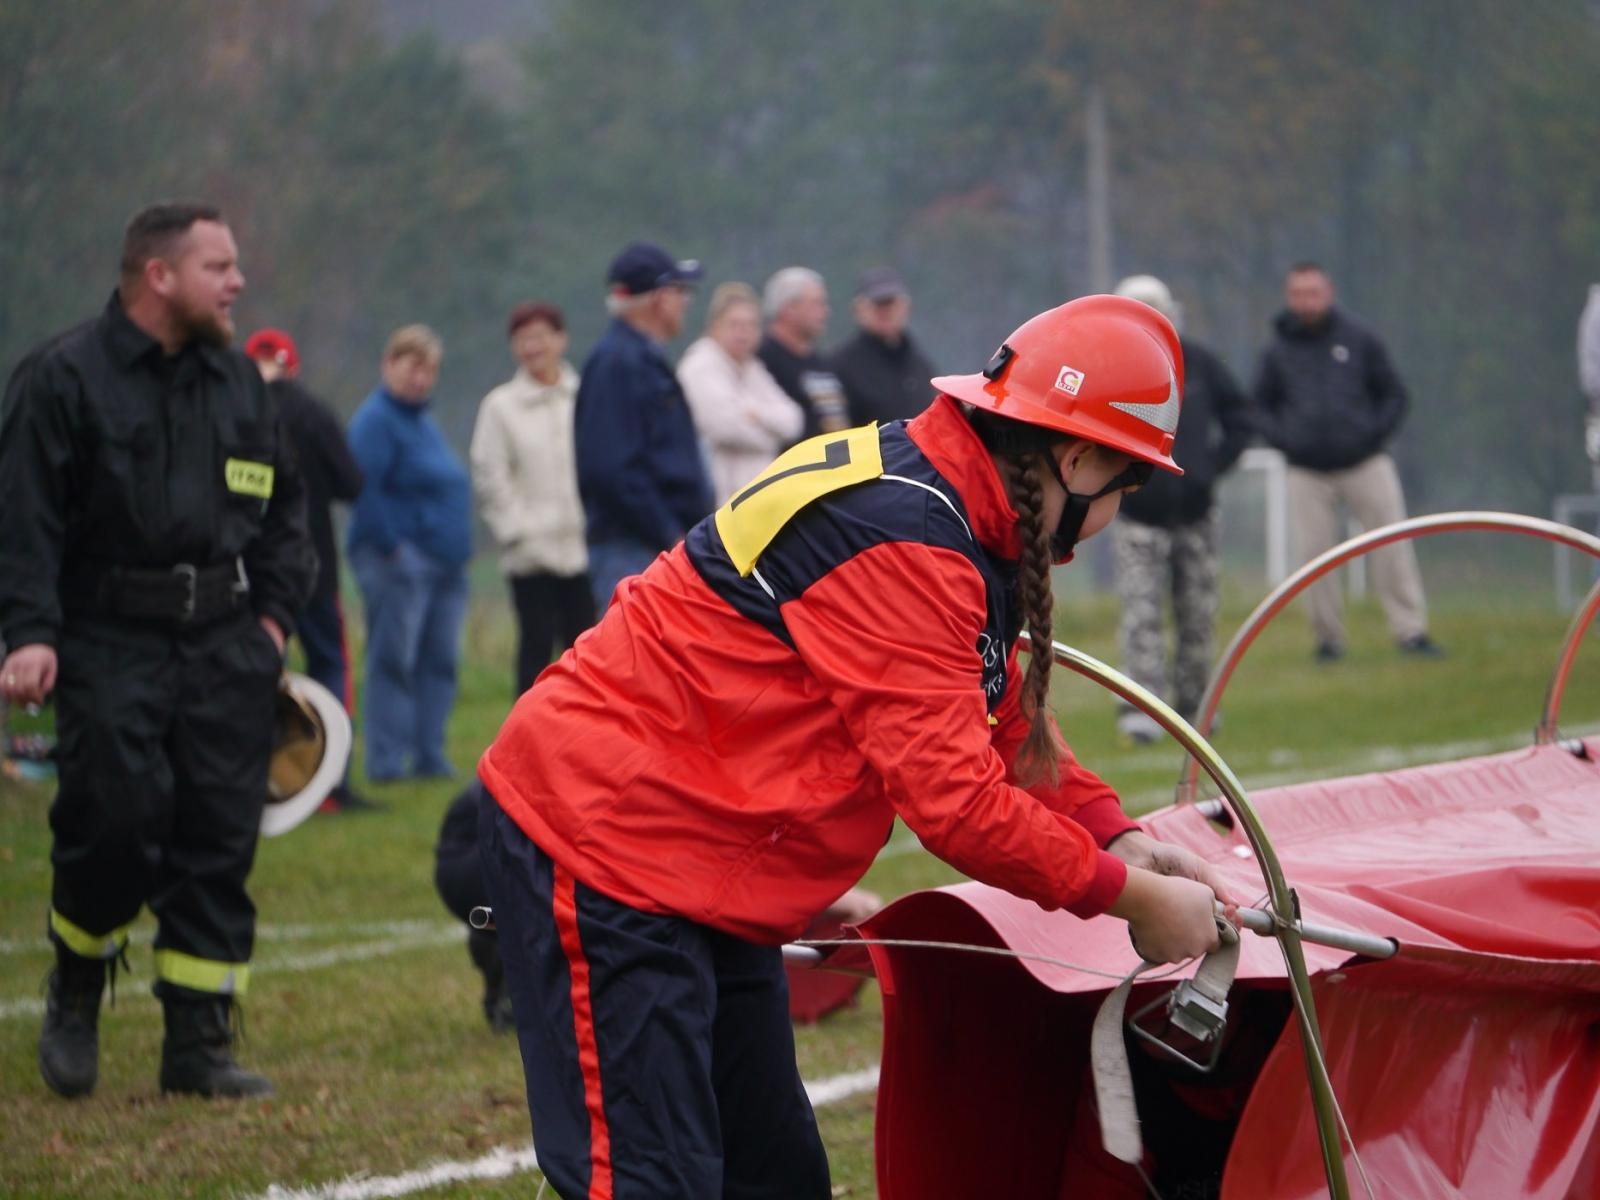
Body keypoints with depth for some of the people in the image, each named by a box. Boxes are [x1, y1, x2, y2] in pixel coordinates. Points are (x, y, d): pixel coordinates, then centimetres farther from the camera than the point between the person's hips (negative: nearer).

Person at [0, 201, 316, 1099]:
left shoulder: (240, 382, 15)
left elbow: (286, 508, 24)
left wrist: (274, 614, 11)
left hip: (227, 650, 5)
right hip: (109, 645, -5)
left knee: (220, 840, 1)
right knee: (116, 822, -13)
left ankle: (201, 1042, 7)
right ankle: (77, 992, 15)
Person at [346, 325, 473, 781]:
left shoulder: (424, 422, 20)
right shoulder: (376, 419, -9)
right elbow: (364, 488, -20)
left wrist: (458, 549, 16)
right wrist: (390, 547, -20)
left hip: (444, 565, 9)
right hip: (399, 561, -9)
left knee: (440, 661, 7)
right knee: (393, 661, -8)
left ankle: (429, 757, 12)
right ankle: (386, 761, -6)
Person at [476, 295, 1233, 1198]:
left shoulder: (931, 497, 9)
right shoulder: (901, 545, -23)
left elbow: (1009, 722, 18)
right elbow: (951, 796, -24)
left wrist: (1116, 835, 3)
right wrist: (1129, 898, -15)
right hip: (601, 847, -11)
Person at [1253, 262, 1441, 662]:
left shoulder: (1359, 339, 3)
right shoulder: (1278, 352, 4)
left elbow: (1394, 394, 10)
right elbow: (1261, 407, 14)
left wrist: (1377, 432, -5)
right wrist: (1284, 440, -3)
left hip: (1366, 463, 0)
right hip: (1307, 472, 0)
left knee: (1393, 546, -6)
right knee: (1314, 554, -2)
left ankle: (1410, 631, -4)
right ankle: (1328, 638, 10)